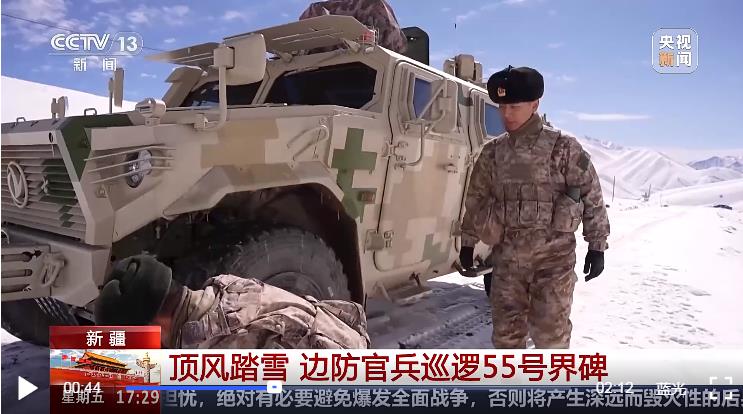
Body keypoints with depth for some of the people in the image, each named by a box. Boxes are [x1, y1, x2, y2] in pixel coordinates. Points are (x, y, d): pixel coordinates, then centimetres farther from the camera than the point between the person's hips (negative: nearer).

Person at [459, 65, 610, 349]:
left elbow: (592, 196, -2)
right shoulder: (492, 153, 6)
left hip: (553, 254, -4)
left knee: (550, 330, 0)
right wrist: (468, 242, 16)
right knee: (506, 329, 10)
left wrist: (597, 245, -3)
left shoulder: (563, 147, -6)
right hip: (507, 254, 4)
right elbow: (477, 200, 15)